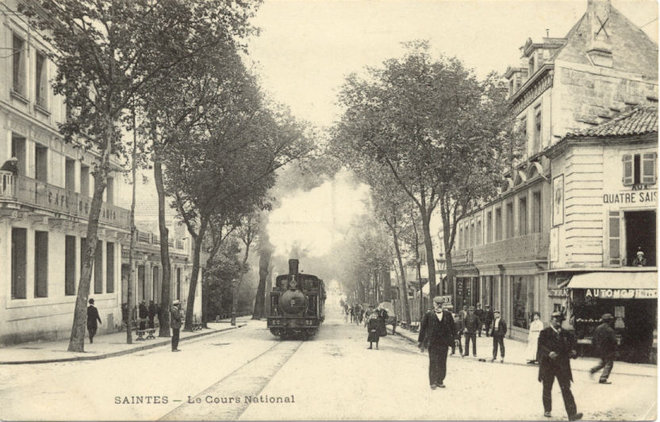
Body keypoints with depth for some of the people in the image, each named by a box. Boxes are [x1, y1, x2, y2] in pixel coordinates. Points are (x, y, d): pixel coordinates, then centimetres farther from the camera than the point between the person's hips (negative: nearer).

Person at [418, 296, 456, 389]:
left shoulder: (447, 314, 6)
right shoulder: (428, 315, -1)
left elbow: (453, 328, 12)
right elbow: (422, 328, 1)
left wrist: (452, 340, 6)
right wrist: (421, 342, 0)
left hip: (444, 343, 2)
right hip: (432, 343, -2)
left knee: (442, 363, 6)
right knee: (433, 363, 0)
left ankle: (440, 381, 17)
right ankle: (433, 382, 9)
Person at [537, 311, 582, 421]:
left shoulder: (566, 334, 10)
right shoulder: (545, 332, -2)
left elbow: (571, 345, 16)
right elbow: (541, 346, -12)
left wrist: (573, 352, -6)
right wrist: (549, 353, -28)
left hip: (562, 366, 2)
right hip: (548, 365, -2)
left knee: (566, 389, -7)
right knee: (547, 389, 11)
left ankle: (572, 414, -14)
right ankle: (547, 411, 28)